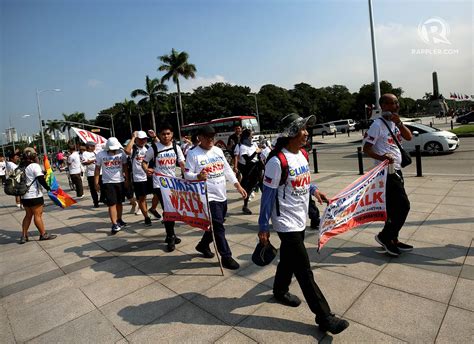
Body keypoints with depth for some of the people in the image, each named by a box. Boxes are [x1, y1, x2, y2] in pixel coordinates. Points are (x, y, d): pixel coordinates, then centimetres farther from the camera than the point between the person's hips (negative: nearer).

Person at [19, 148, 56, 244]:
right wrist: (48, 188, -8)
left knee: (28, 215, 16)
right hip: (34, 195, -8)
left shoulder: (21, 167, 10)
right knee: (38, 215, -1)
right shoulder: (34, 166, -13)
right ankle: (43, 234, 7)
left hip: (24, 196, 8)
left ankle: (24, 236, 18)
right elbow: (41, 179, -18)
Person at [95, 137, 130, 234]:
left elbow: (125, 167, 5)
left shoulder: (121, 153, -1)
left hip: (120, 181, 2)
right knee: (112, 204, -5)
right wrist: (96, 183, -1)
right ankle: (114, 225, -4)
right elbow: (97, 169, 1)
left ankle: (119, 220, 27)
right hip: (108, 183, -2)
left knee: (119, 202, 11)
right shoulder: (101, 155, -5)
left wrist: (127, 180, 2)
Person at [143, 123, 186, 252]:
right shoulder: (154, 148, -6)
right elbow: (144, 161, 2)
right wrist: (146, 169, -19)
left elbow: (182, 164, 1)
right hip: (159, 184, -4)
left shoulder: (176, 147, 2)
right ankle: (171, 237, 10)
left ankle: (170, 235, 31)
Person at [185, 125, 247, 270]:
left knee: (215, 225, 18)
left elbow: (227, 169, 12)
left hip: (222, 196, 7)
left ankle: (203, 245, 41)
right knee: (218, 227, -3)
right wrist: (198, 176, -34)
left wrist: (238, 186, 8)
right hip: (208, 197, -7)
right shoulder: (193, 154, -9)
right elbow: (187, 174, -12)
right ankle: (226, 257, 12)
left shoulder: (218, 150, 9)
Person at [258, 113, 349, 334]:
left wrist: (313, 190, 3)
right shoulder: (277, 161, -22)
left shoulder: (302, 155, 4)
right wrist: (263, 227, -14)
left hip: (300, 220, 8)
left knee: (288, 259, 24)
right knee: (304, 270, 0)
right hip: (286, 223, -8)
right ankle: (324, 317, 12)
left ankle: (280, 291, 46)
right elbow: (267, 195, -18)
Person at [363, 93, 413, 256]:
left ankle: (393, 240, 25)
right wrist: (381, 157, -30)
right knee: (403, 205, -8)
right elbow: (366, 149, -15)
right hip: (386, 171, -9)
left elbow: (409, 137, 3)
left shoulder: (394, 123, 12)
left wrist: (399, 122, -10)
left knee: (394, 207, 13)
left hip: (396, 170, 9)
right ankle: (385, 236, 8)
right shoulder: (378, 124, -13)